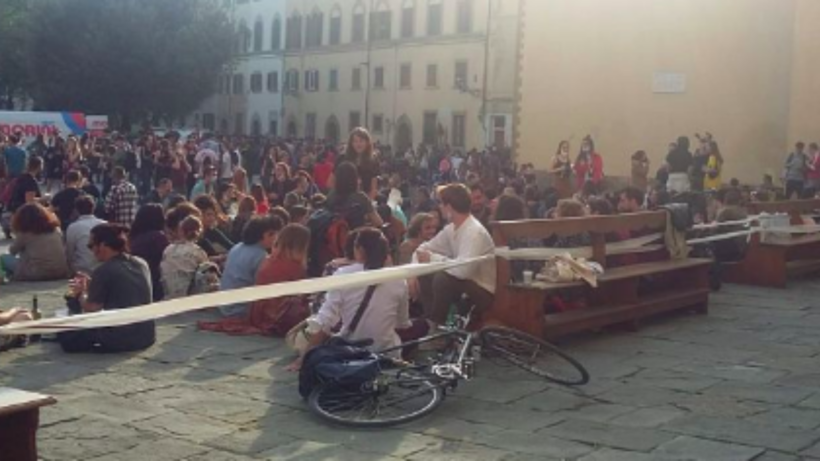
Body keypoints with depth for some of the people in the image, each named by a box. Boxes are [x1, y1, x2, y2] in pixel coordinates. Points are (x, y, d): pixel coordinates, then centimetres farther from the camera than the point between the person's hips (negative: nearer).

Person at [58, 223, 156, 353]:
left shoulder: (104, 271, -13)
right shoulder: (142, 264, 7)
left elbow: (91, 310, -7)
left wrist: (81, 294, 12)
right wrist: (91, 286, 19)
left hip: (120, 339, -7)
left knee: (65, 336, 10)